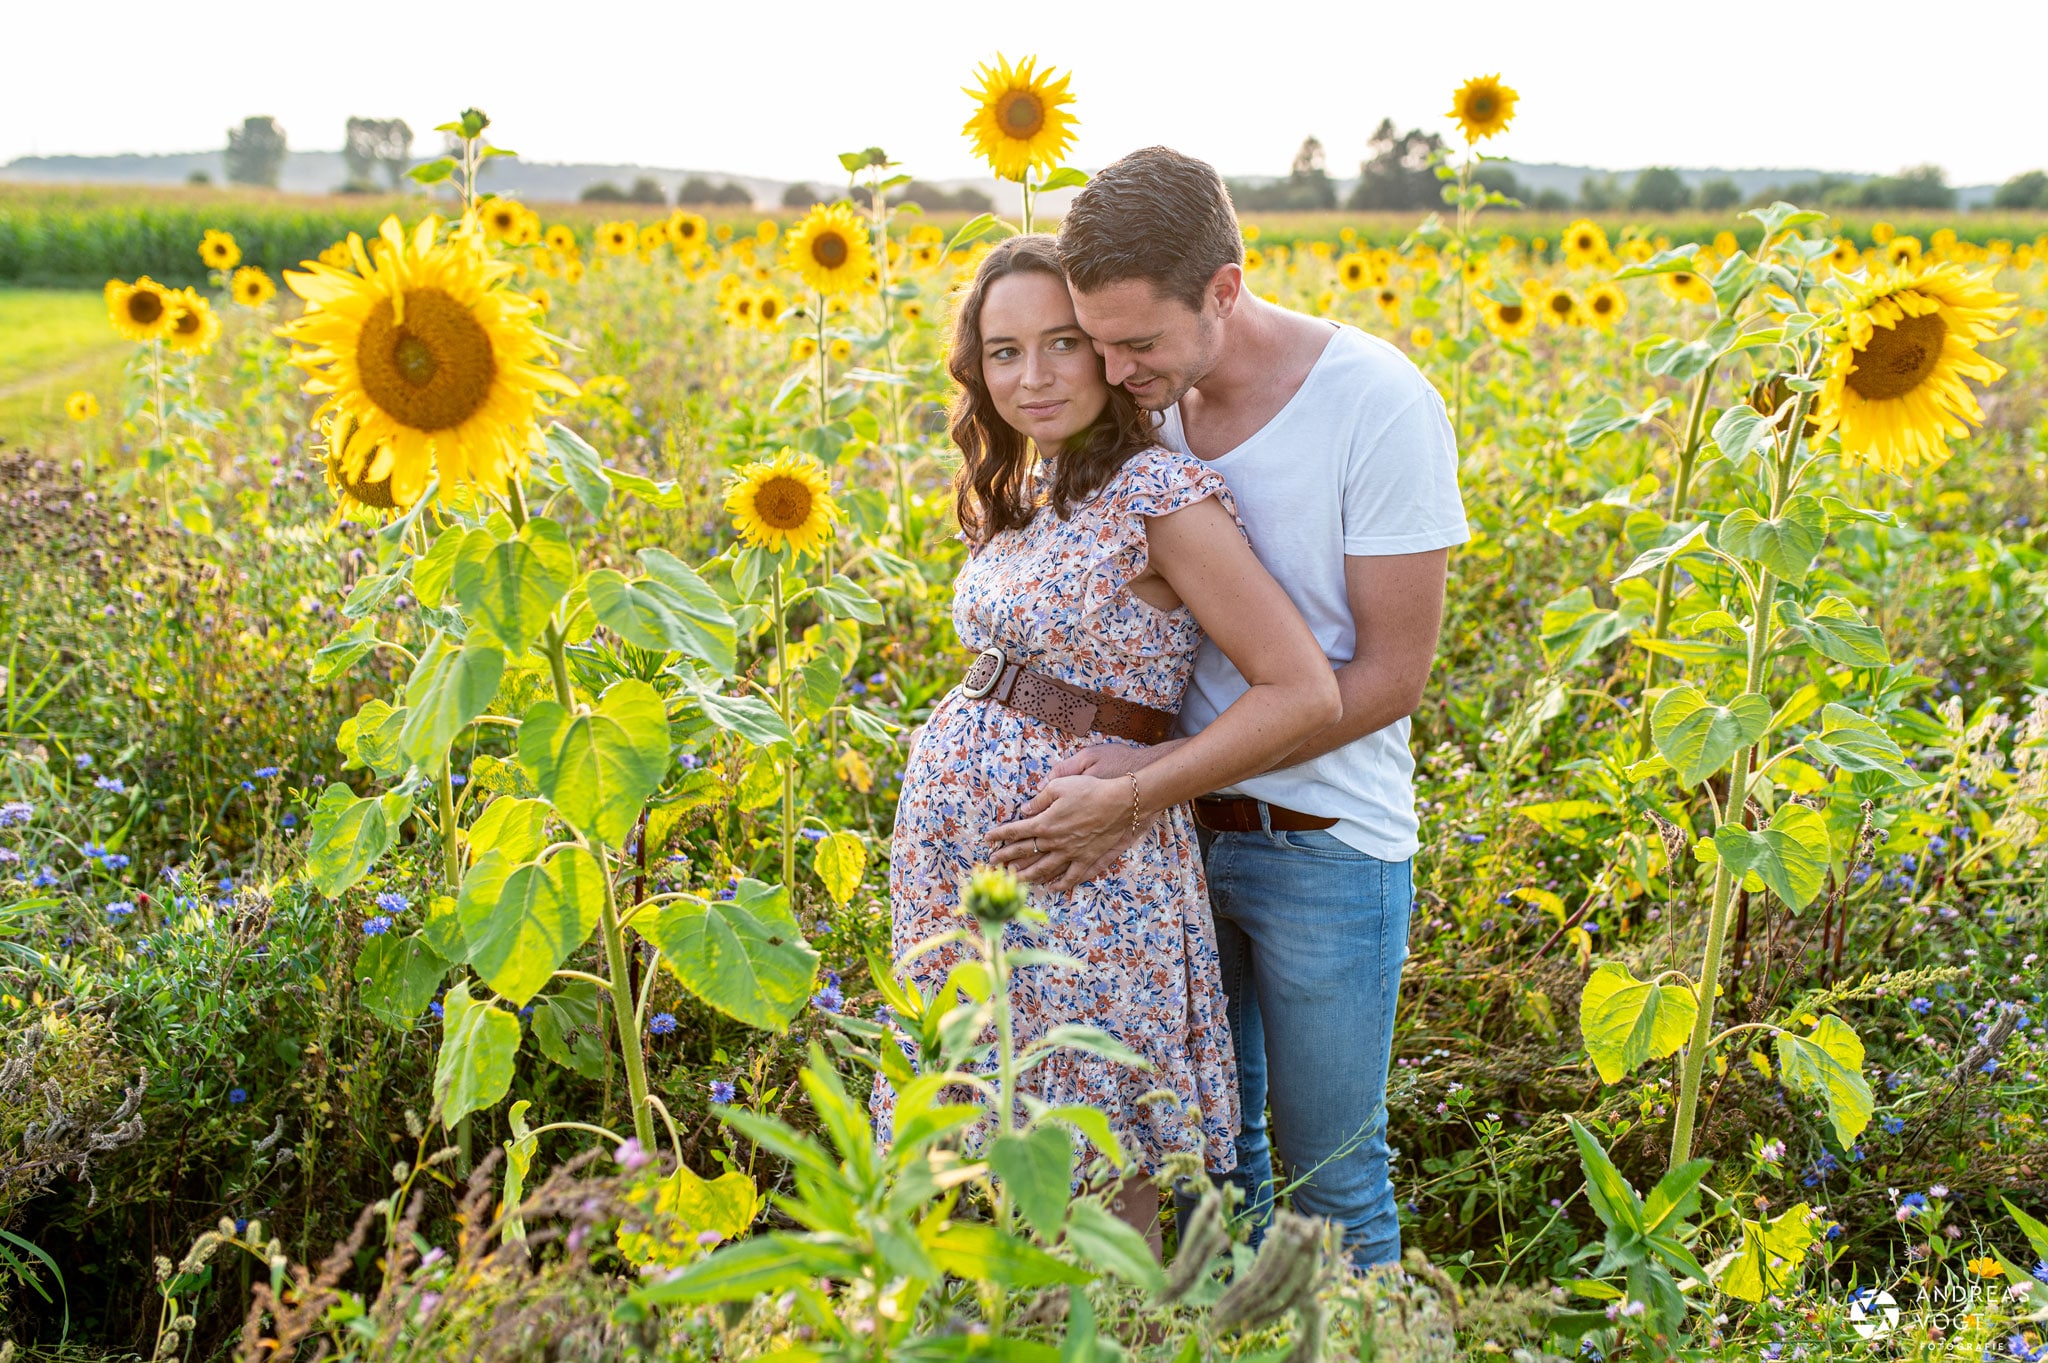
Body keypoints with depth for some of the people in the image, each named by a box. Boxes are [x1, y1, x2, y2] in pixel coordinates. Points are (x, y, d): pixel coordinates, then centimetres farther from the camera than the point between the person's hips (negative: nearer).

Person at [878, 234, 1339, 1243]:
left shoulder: (1161, 493, -14)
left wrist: (1127, 798, -18)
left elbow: (1304, 693, -18)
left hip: (1077, 862, -7)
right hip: (949, 841, 8)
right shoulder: (1021, 495, 10)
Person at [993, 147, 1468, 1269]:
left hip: (1323, 842, -5)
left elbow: (1390, 677, -18)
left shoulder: (1381, 404, -20)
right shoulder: (1152, 401, -3)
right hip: (1180, 829, 5)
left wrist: (1152, 774, -22)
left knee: (1330, 1171, 10)